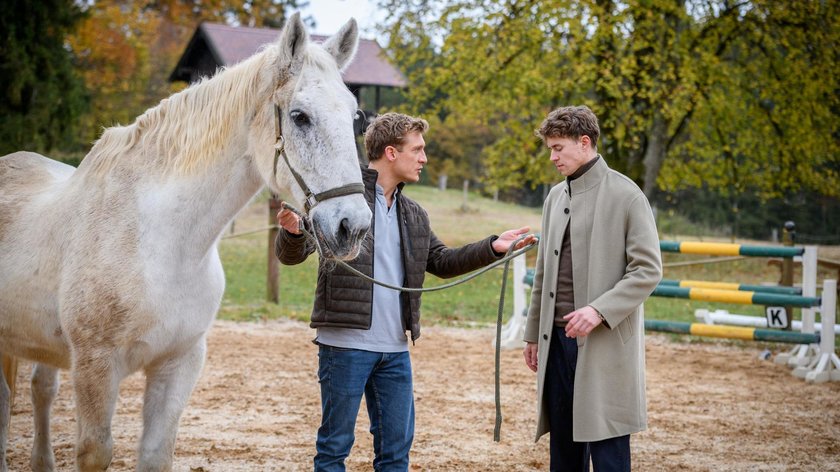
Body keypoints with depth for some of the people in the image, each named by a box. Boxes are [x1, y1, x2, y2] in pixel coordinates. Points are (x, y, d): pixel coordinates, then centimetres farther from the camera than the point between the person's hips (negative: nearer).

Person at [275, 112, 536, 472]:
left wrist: (493, 247, 9)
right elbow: (292, 254, -12)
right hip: (346, 344, -7)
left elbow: (442, 262, 21)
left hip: (395, 348, 7)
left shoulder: (413, 214, 16)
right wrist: (292, 230, -36)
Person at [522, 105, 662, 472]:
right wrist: (533, 333, 19)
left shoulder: (625, 196, -7)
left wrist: (600, 310, -21)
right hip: (557, 338, 7)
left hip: (605, 342, -7)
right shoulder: (556, 197, 14)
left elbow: (648, 270, -11)